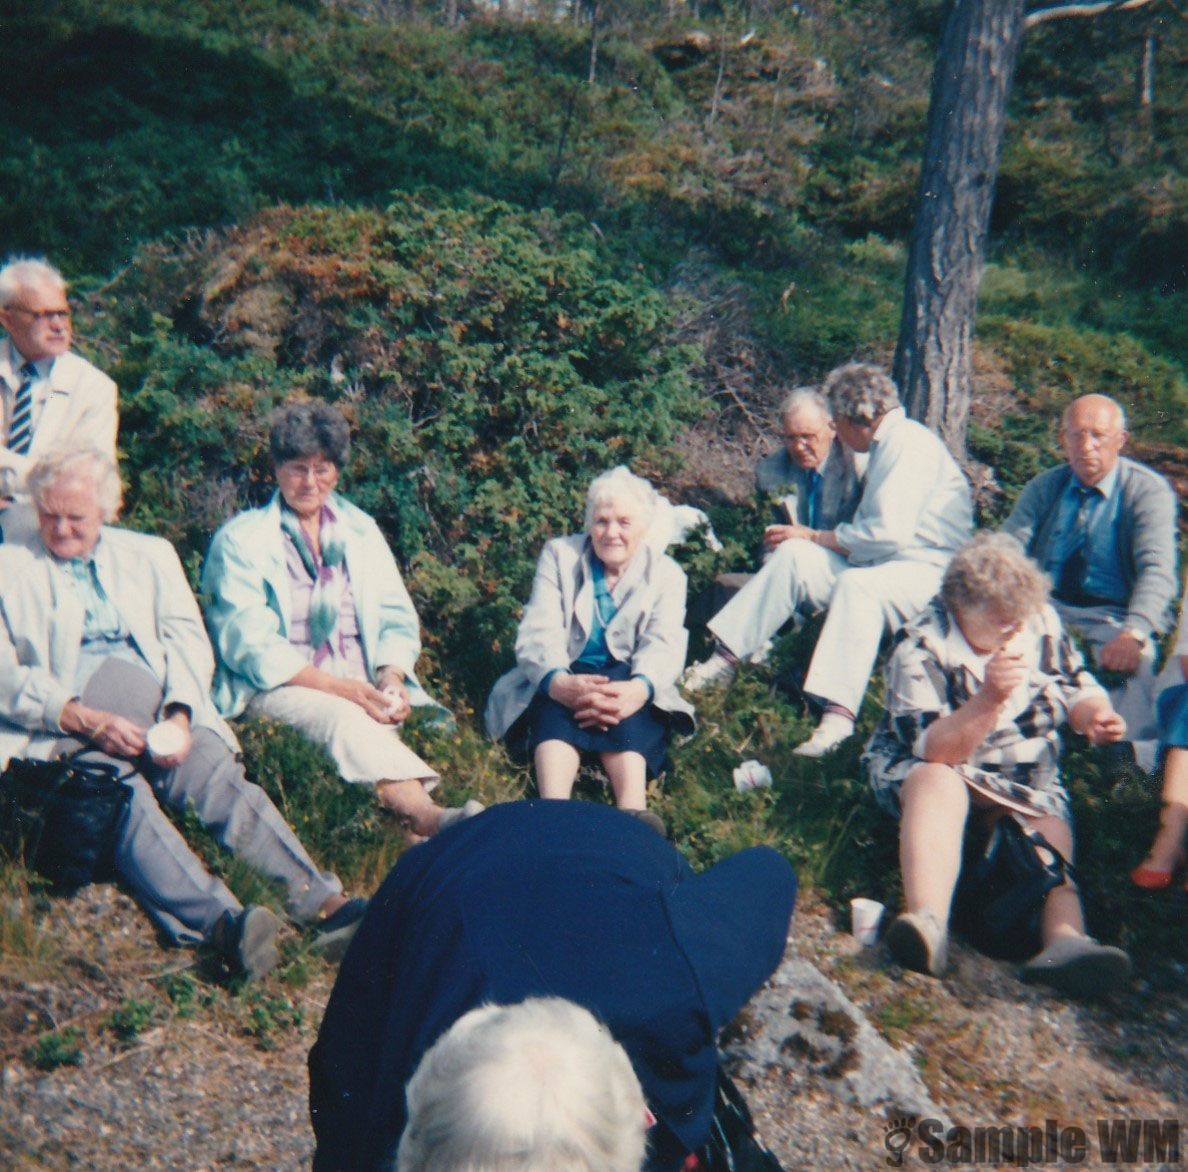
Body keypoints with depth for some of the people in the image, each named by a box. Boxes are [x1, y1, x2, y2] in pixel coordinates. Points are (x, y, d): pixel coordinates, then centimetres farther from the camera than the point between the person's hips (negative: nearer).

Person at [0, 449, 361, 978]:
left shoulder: (150, 554, 21)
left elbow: (187, 639, 9)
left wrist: (179, 715, -12)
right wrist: (86, 719, -14)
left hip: (160, 712, 2)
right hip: (60, 730, -2)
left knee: (218, 773, -28)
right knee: (123, 794, -34)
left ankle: (323, 901, -42)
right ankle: (223, 921, -53)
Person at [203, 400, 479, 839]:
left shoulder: (361, 531, 19)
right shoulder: (240, 539, 5)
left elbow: (398, 619, 14)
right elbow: (250, 644, -7)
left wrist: (391, 676, -9)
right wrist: (337, 686, -19)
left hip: (363, 688, 5)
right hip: (279, 688, -4)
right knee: (345, 718, -37)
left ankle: (424, 818, -55)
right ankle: (426, 814, -58)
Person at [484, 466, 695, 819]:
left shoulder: (666, 572, 10)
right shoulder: (559, 555, 9)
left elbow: (664, 645, -7)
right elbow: (537, 633, -5)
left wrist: (639, 688, -34)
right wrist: (560, 683, -30)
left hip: (630, 688, 0)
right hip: (562, 682, 0)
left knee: (624, 710, -35)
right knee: (556, 709, -34)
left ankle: (632, 816, -57)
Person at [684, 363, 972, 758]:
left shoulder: (908, 444, -14)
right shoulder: (887, 443, 18)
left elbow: (888, 534, -23)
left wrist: (815, 536, -10)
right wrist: (808, 540, 9)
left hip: (926, 571, -9)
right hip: (882, 563, 9)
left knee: (857, 584, -37)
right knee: (793, 555, -7)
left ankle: (838, 715, -44)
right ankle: (726, 657, -8)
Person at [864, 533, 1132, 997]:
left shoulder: (1041, 621, -2)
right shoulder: (921, 648, -18)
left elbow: (1078, 689, 10)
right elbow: (935, 751, -23)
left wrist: (1095, 714, -14)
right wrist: (990, 697, -37)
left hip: (1028, 783, 5)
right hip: (925, 768, -4)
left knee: (1050, 829, -25)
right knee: (938, 784, -37)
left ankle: (1065, 938, -53)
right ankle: (928, 923, -58)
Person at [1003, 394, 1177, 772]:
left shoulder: (1148, 490, -2)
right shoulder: (1043, 488, 10)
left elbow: (1157, 570, -14)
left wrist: (1133, 633, -34)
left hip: (1112, 616, -2)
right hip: (1047, 608, 3)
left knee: (1134, 660, -35)